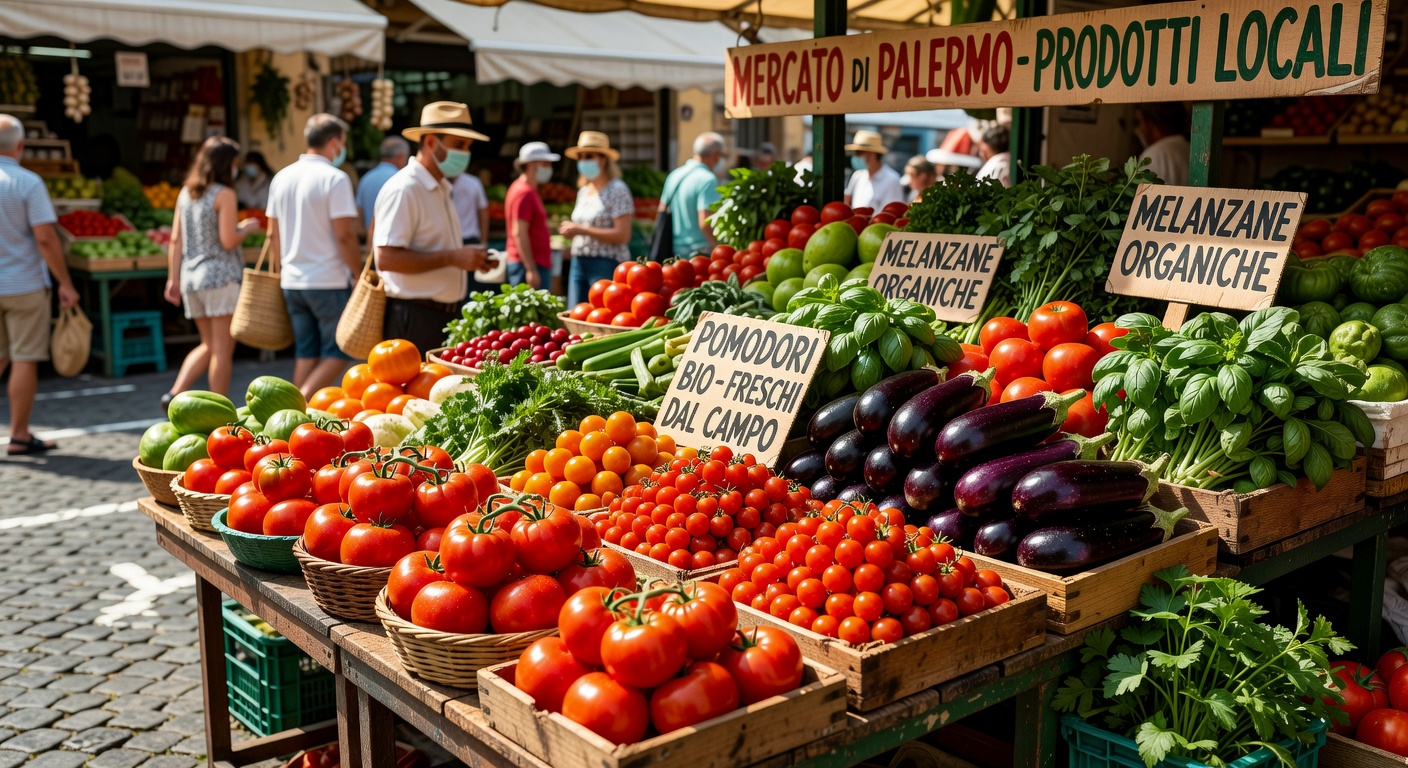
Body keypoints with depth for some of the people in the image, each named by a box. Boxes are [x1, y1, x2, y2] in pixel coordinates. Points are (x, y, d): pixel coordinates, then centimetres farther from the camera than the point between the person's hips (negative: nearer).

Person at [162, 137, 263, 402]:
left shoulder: (186, 193, 10)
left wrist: (174, 279, 11)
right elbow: (228, 241, -15)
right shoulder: (224, 194, -10)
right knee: (223, 349, 1)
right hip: (221, 277, -7)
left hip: (191, 278, 7)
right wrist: (247, 228, 4)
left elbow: (176, 240, 9)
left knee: (209, 345, 18)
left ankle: (175, 394, 4)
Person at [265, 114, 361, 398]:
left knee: (306, 353, 12)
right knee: (338, 351, 3)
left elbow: (273, 234, 14)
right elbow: (345, 236, -16)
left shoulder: (282, 177, 9)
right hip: (329, 282, -7)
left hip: (292, 282, 7)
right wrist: (360, 276, -8)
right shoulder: (335, 179, -12)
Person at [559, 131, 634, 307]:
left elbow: (622, 235, -16)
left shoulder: (617, 189, -7)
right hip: (579, 263, 8)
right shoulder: (583, 191, 16)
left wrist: (582, 230, -18)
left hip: (606, 265, -8)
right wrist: (572, 231, 6)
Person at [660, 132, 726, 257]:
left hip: (675, 251, 8)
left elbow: (662, 211, 17)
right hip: (700, 251, -8)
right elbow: (705, 224, -22)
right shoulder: (708, 180, -14)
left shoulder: (675, 175, 11)